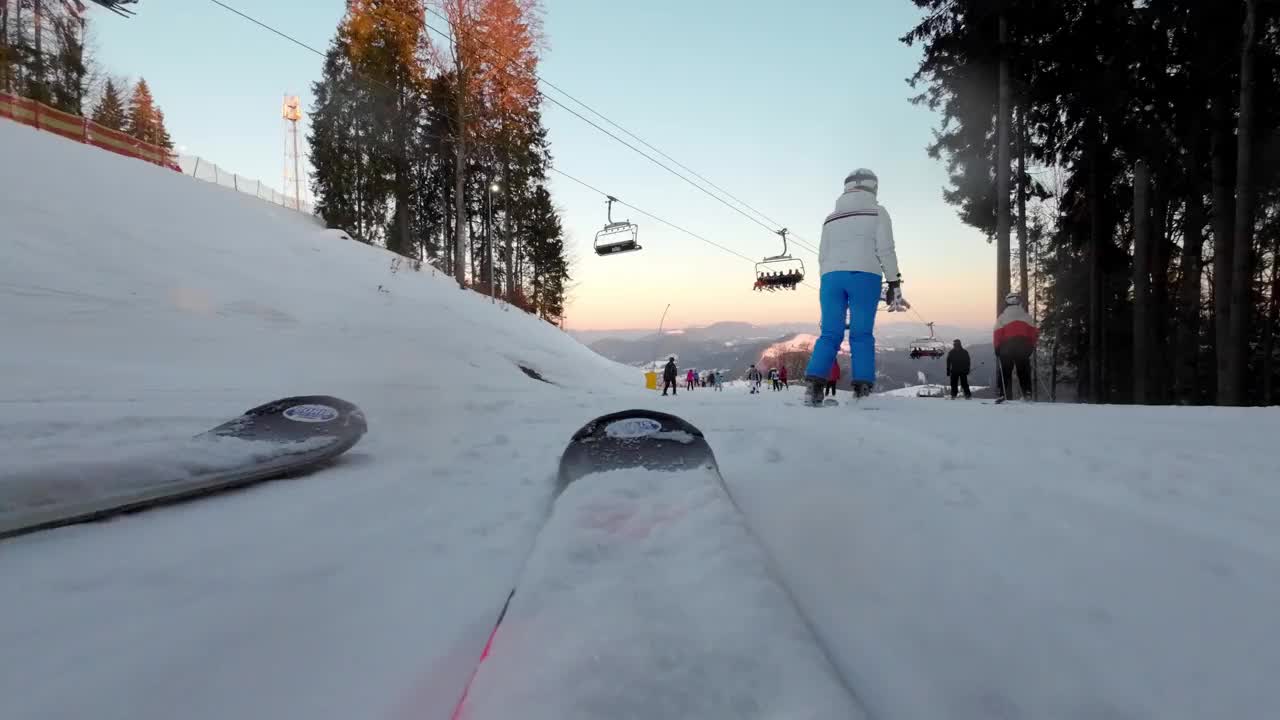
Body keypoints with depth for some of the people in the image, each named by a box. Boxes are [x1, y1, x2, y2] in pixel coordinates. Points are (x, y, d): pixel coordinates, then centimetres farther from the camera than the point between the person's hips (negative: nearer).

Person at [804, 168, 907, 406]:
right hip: (864, 276, -3)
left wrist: (828, 284, 20)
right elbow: (885, 250, 0)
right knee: (862, 335, -1)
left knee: (830, 334, 1)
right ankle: (862, 391, -9)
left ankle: (815, 385, -15)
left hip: (831, 277, 3)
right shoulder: (877, 211, 10)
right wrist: (894, 284, 0)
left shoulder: (831, 218, 22)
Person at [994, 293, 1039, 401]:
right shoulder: (1026, 316, 9)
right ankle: (1027, 393, 2)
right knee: (1024, 371, 10)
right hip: (1023, 346, 2)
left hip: (1007, 346, -2)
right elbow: (1034, 332, 6)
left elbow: (998, 334, -7)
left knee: (1006, 372, 3)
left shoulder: (1002, 317, 1)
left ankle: (1005, 395, -4)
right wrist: (1032, 345, 13)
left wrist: (997, 347, 0)